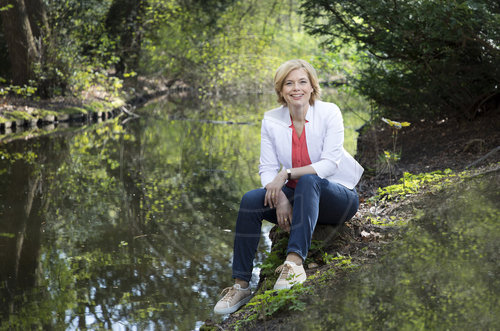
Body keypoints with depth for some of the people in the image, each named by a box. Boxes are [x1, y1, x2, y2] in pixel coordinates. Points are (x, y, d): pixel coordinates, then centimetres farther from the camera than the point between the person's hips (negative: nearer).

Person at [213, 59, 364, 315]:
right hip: (298, 197, 4)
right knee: (250, 200, -23)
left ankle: (295, 261, -48)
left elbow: (330, 163, -18)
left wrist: (287, 174, -26)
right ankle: (241, 284, -20)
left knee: (307, 181, -37)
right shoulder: (271, 120, 0)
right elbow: (267, 168, -3)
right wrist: (280, 198, -23)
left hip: (337, 196, -3)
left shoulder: (329, 112, -10)